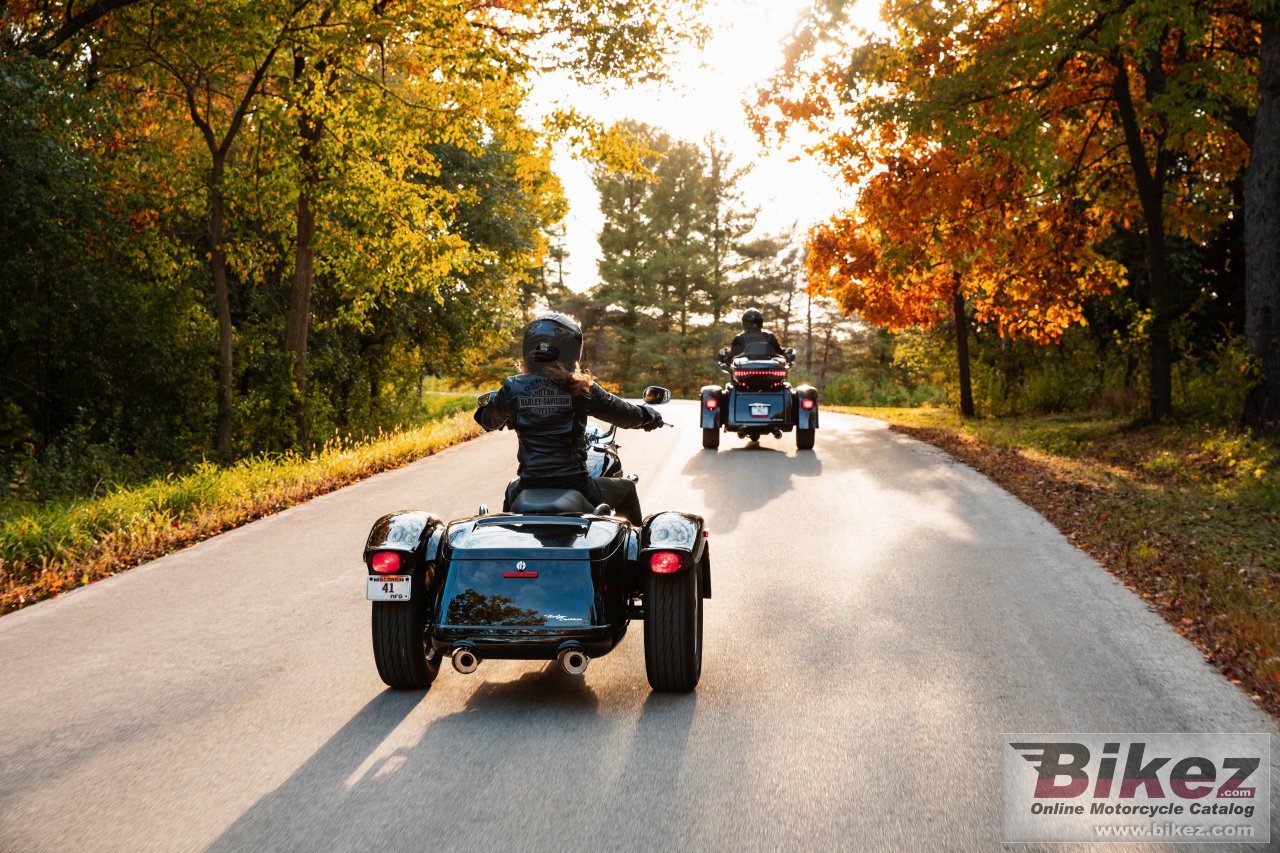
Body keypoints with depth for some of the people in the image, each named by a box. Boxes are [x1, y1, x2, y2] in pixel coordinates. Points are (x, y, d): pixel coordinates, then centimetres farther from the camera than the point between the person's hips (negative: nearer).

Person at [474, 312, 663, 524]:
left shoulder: (513, 388, -4)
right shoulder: (579, 388, -10)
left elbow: (488, 420, 13)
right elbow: (621, 413, 0)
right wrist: (649, 416, 21)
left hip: (529, 489, 3)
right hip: (575, 487, -2)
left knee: (512, 490, 40)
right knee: (626, 489, 26)